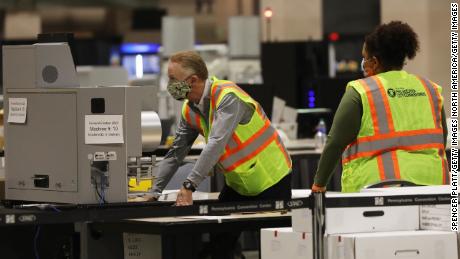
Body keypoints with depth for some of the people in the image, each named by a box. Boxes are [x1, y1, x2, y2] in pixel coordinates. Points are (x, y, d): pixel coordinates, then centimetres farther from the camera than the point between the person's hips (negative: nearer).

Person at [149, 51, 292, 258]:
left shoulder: (228, 97, -26)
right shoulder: (190, 109, 0)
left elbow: (216, 144, -37)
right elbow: (175, 153, 3)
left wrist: (189, 186, -43)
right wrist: (154, 192, -6)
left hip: (271, 180, -8)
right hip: (237, 183, 8)